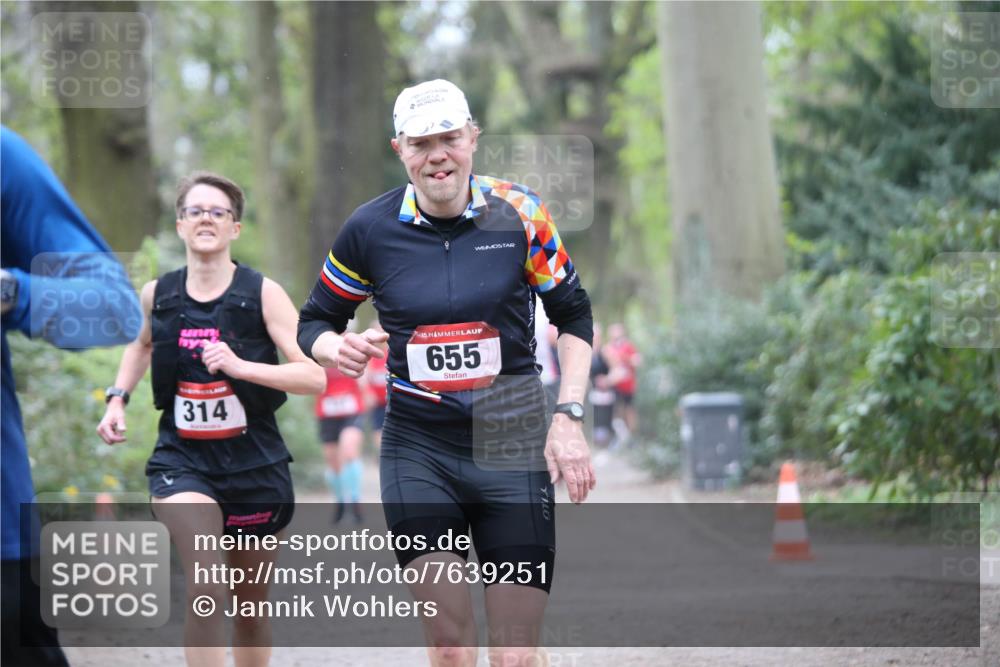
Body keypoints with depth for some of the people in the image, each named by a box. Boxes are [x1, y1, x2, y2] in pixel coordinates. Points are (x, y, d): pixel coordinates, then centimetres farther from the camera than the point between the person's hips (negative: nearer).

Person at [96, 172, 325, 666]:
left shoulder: (262, 294, -8)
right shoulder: (157, 295, 0)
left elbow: (315, 377, -16)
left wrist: (240, 366, -26)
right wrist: (118, 398, 12)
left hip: (254, 463, 0)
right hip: (181, 461, 0)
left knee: (250, 605, 14)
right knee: (205, 592, -24)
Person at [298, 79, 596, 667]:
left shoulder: (520, 214, -3)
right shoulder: (371, 229, -2)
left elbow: (573, 315, 8)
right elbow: (315, 321, 11)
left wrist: (569, 417, -2)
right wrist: (338, 348, -12)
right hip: (417, 449, 0)